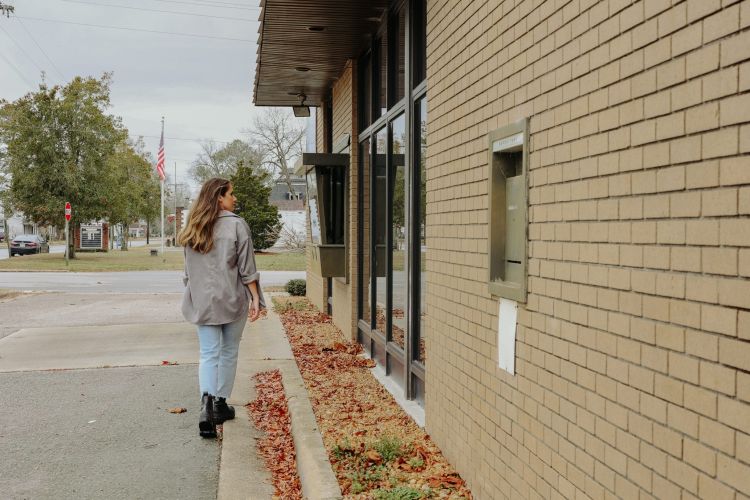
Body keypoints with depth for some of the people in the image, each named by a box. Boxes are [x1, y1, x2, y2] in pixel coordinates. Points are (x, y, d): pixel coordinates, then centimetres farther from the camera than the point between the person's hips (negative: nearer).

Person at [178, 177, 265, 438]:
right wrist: (255, 298, -4)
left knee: (208, 354, 4)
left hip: (203, 301, 3)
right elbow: (247, 268, -9)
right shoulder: (236, 225, -9)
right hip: (232, 299, -3)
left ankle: (207, 401, -17)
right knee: (229, 353, 12)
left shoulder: (192, 228, 6)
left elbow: (188, 270, 12)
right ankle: (220, 404, 20)